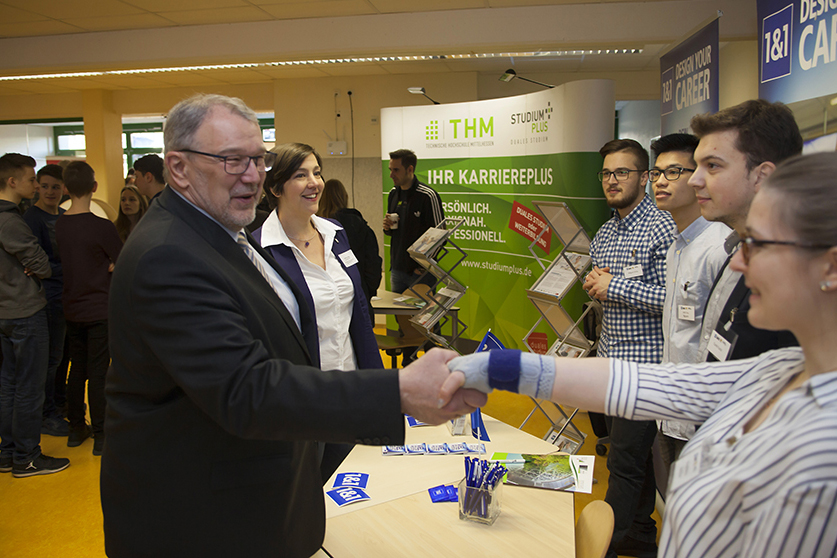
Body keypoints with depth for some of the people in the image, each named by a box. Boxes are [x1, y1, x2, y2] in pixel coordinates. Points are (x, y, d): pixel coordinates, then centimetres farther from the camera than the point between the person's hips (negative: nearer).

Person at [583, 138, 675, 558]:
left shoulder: (662, 228, -13)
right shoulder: (603, 234, 13)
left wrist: (615, 286, -20)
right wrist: (593, 285, 1)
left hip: (645, 361, -8)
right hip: (610, 357, 8)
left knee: (624, 461, -4)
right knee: (635, 453, 18)